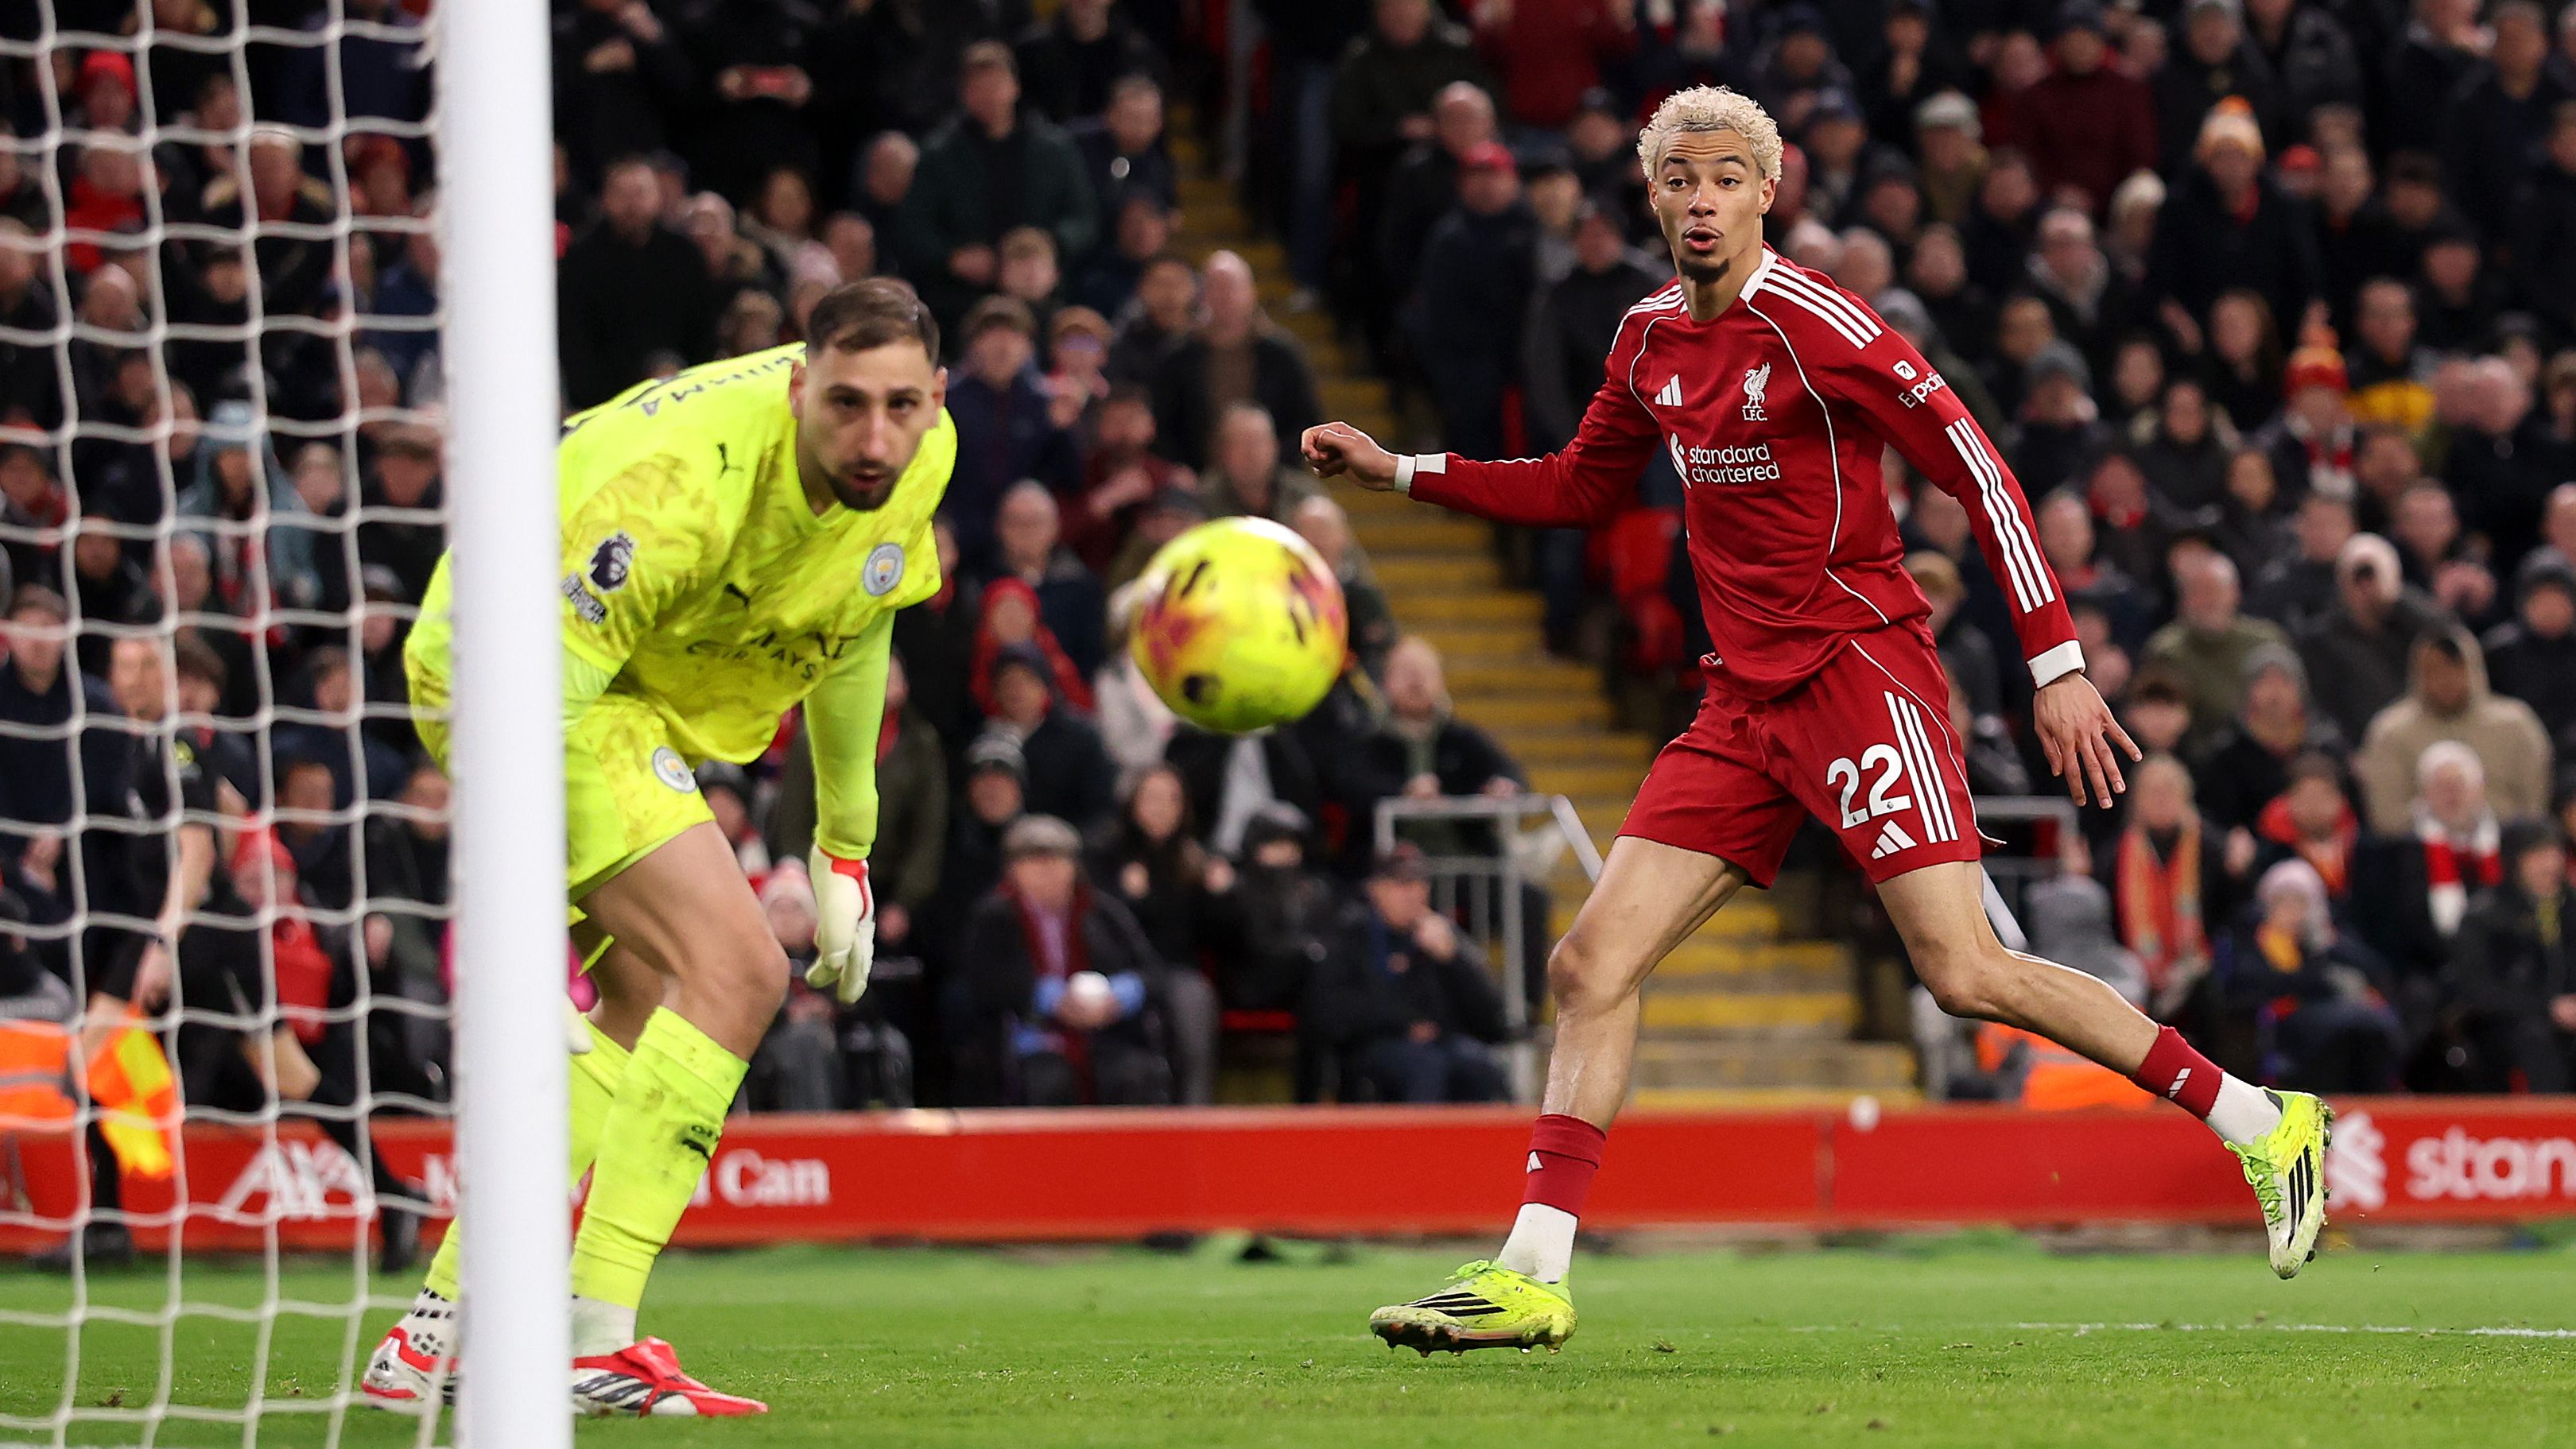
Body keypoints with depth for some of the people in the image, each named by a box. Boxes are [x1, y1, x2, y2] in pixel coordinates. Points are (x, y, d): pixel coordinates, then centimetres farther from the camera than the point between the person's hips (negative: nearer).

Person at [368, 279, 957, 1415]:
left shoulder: (920, 459, -10)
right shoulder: (684, 481, -37)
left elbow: (853, 627, 10)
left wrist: (843, 851, 15)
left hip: (638, 684, 9)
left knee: (642, 1018, 10)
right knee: (734, 967, -20)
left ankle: (439, 1335, 13)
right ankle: (595, 1345, -20)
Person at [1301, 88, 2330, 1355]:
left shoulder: (1811, 323, -12)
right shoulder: (1652, 339, 11)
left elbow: (1976, 471, -12)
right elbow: (1579, 489, 28)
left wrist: (2057, 663, -16)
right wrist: (1399, 472, 19)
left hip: (1859, 669, -7)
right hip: (1745, 704, 7)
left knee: (1967, 973, -16)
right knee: (1590, 964, -2)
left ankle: (2263, 1124, -6)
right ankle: (1532, 1277, -1)